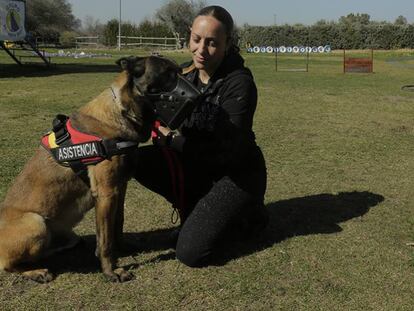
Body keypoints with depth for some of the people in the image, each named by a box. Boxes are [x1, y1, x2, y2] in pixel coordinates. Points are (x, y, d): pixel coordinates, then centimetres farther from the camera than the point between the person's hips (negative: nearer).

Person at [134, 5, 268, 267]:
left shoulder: (239, 83, -21)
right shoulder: (187, 73, -1)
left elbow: (227, 151, -25)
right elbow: (172, 121, 9)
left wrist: (172, 141, -21)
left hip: (238, 174, -6)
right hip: (198, 166, 6)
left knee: (191, 252, -18)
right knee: (139, 160, -15)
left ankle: (244, 214, 10)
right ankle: (199, 209, 5)